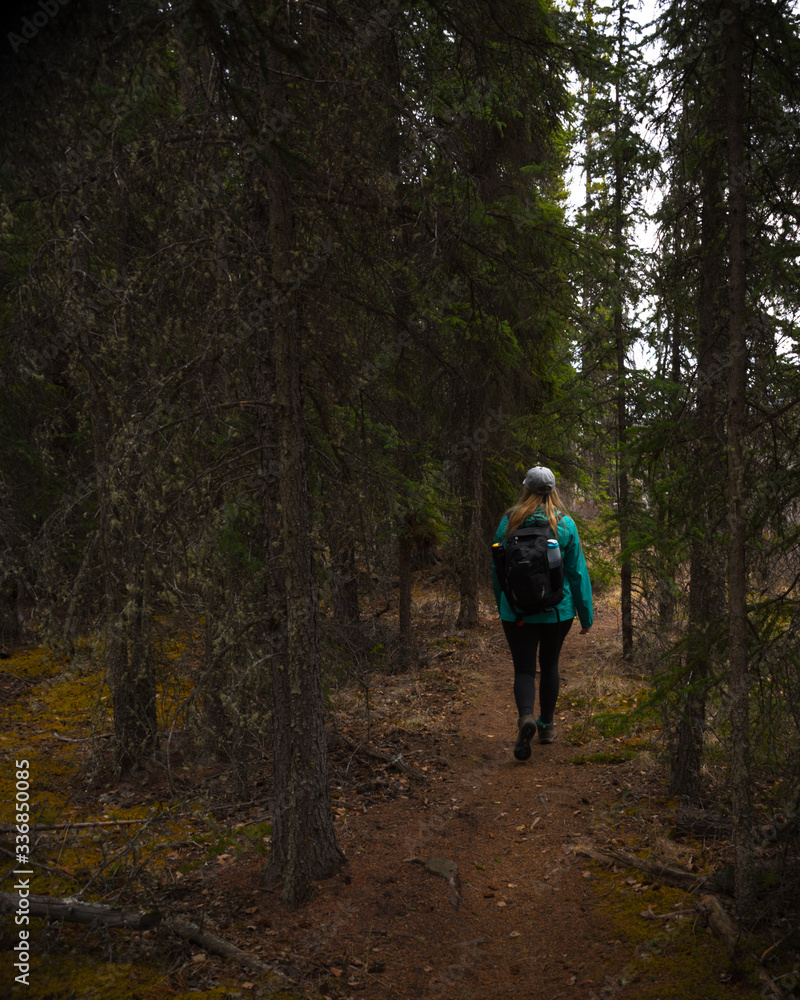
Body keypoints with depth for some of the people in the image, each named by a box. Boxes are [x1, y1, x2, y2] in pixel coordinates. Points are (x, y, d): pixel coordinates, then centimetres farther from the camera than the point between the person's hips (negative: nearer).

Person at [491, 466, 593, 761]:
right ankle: (546, 725, 29)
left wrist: (502, 607, 18)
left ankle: (525, 717, -23)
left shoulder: (508, 522, -4)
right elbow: (577, 571, -4)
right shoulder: (565, 524, -6)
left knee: (524, 669, 3)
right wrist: (586, 614, 4)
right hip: (557, 610, 1)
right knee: (549, 664, 18)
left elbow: (497, 569, 4)